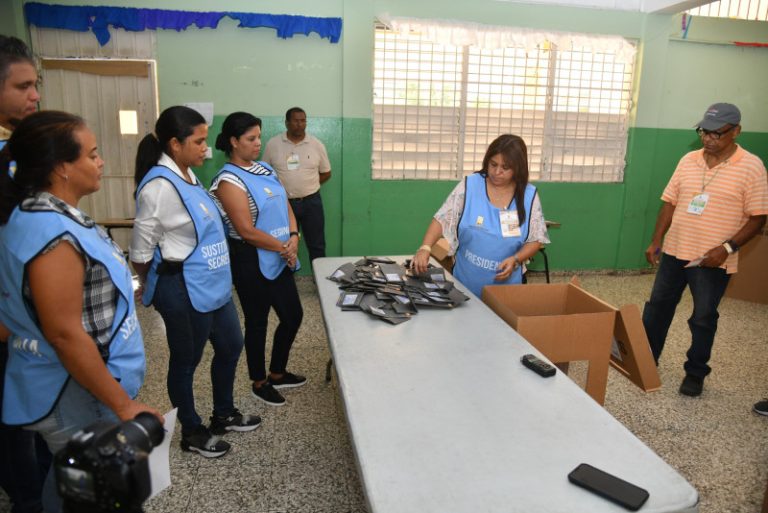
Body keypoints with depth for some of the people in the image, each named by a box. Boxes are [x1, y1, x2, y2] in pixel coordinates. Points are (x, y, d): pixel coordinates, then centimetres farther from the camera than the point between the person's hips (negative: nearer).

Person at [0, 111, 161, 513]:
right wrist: (123, 405, -22)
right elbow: (65, 335, -27)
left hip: (70, 391, 9)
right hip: (79, 401, -9)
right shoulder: (53, 234, -27)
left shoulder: (41, 216, 5)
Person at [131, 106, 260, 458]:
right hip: (183, 291, -9)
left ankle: (223, 415, 41)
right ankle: (192, 433, 31)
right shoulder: (160, 185, -21)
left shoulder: (187, 175, 7)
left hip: (212, 284, 9)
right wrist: (151, 286, 3)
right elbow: (141, 248, -14)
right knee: (186, 361, 10)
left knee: (230, 346, 20)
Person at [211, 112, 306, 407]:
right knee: (257, 322, 8)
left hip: (279, 259, 8)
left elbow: (285, 206, 12)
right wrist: (284, 248, -12)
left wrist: (293, 237, -5)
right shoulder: (229, 180, -16)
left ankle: (277, 373, 36)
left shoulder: (265, 169, 8)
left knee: (293, 316, 15)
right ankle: (259, 383, 29)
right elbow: (247, 231, -20)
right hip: (252, 263, -8)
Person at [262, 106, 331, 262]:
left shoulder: (316, 145, -1)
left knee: (316, 246, 8)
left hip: (311, 202, 0)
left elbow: (326, 173, 9)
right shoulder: (273, 144, -2)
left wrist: (308, 185, 1)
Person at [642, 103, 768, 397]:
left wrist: (727, 247, -20)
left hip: (712, 261, -4)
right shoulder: (688, 161, 4)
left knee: (703, 319, 8)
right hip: (674, 251, 5)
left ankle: (695, 373, 25)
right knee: (658, 307, 14)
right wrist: (656, 241, 4)